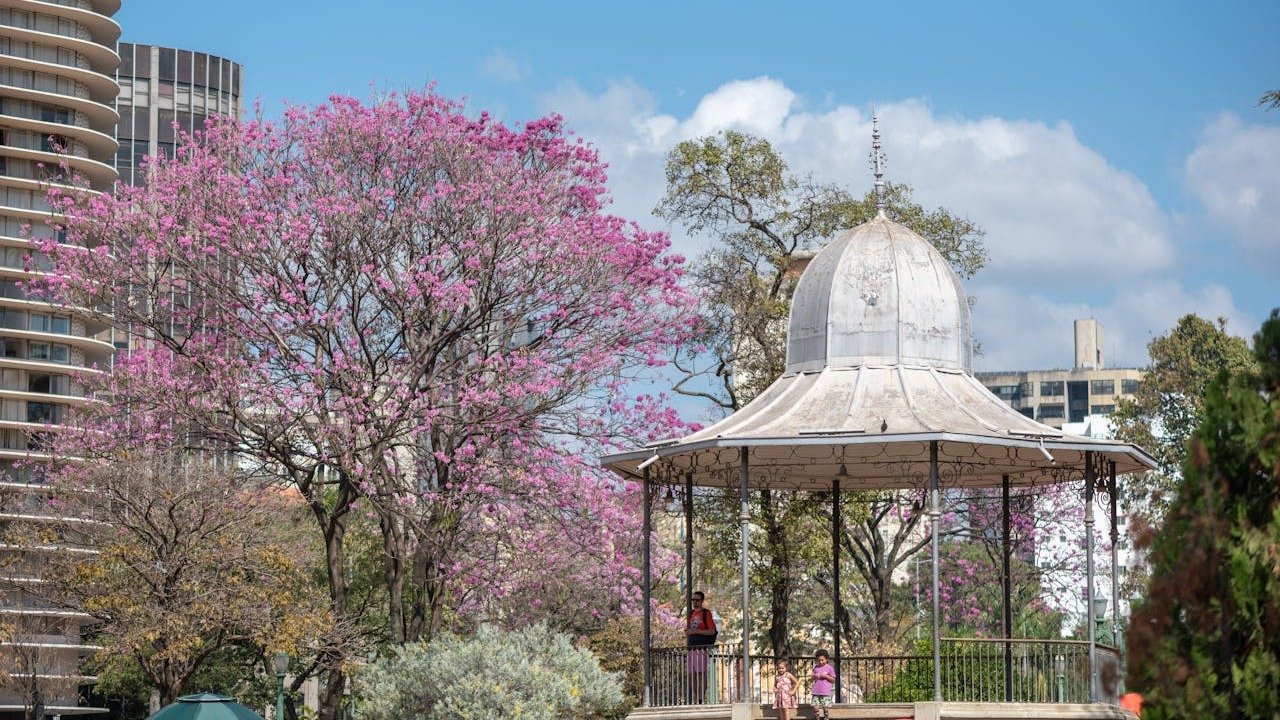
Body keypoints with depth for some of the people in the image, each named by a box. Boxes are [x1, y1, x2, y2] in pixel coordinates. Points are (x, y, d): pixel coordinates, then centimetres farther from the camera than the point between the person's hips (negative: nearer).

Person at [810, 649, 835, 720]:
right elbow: (813, 678, 20)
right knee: (815, 707, 0)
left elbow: (833, 680, 1)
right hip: (816, 691, 4)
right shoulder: (816, 668, 12)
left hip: (825, 692, -4)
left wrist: (826, 676, -13)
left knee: (826, 707, -6)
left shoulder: (829, 668, 1)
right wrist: (814, 676, -2)